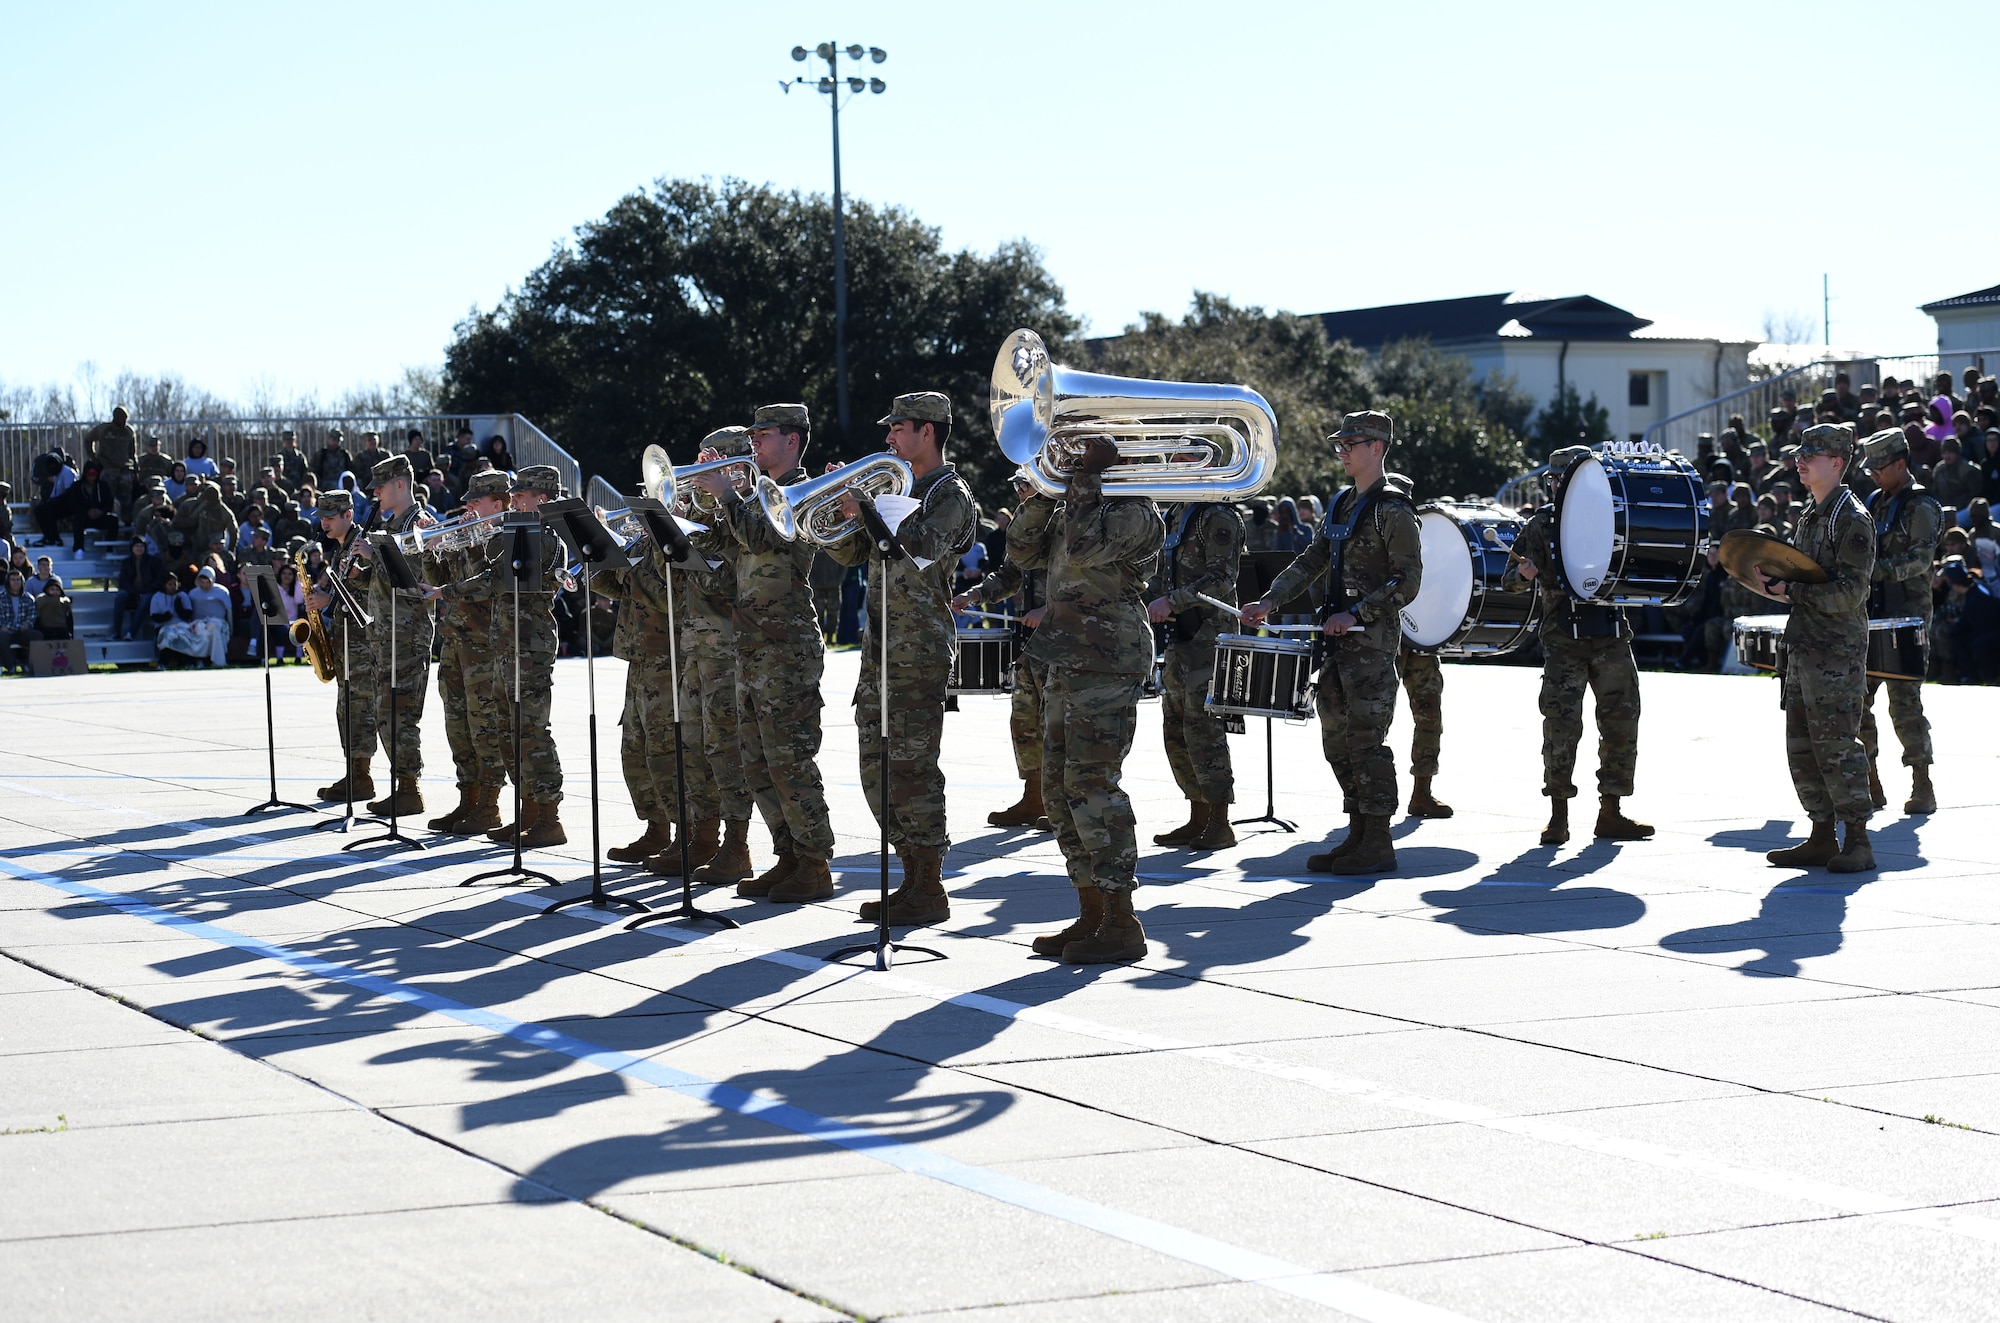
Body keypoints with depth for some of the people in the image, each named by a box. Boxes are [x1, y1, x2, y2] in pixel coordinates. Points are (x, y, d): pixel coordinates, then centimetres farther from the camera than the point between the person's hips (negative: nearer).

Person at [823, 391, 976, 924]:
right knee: (877, 770, 8)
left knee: (911, 766, -9)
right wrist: (845, 508, 2)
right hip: (880, 643, 9)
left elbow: (922, 549, -24)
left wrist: (868, 510, -20)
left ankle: (929, 890, -5)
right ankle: (912, 879, 15)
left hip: (920, 649, -9)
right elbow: (849, 553, 19)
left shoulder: (951, 494, -6)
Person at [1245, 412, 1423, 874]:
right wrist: (1268, 602, 8)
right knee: (1337, 740, 9)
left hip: (1373, 640, -9)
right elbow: (1310, 562, 19)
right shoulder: (1342, 505, 17)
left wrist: (1356, 615, -20)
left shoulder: (1392, 509, -10)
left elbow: (1408, 580, -14)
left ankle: (1378, 844, -2)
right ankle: (1358, 836, 16)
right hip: (1338, 643, 9)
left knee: (1365, 740, -8)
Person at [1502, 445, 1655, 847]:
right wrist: (1525, 574, -19)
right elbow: (1508, 578, 3)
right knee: (1562, 725, -7)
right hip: (1564, 639, -2)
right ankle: (1558, 814, 1)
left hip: (1611, 636, 2)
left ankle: (1611, 813, 12)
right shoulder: (1542, 525, 4)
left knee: (1621, 723, 3)